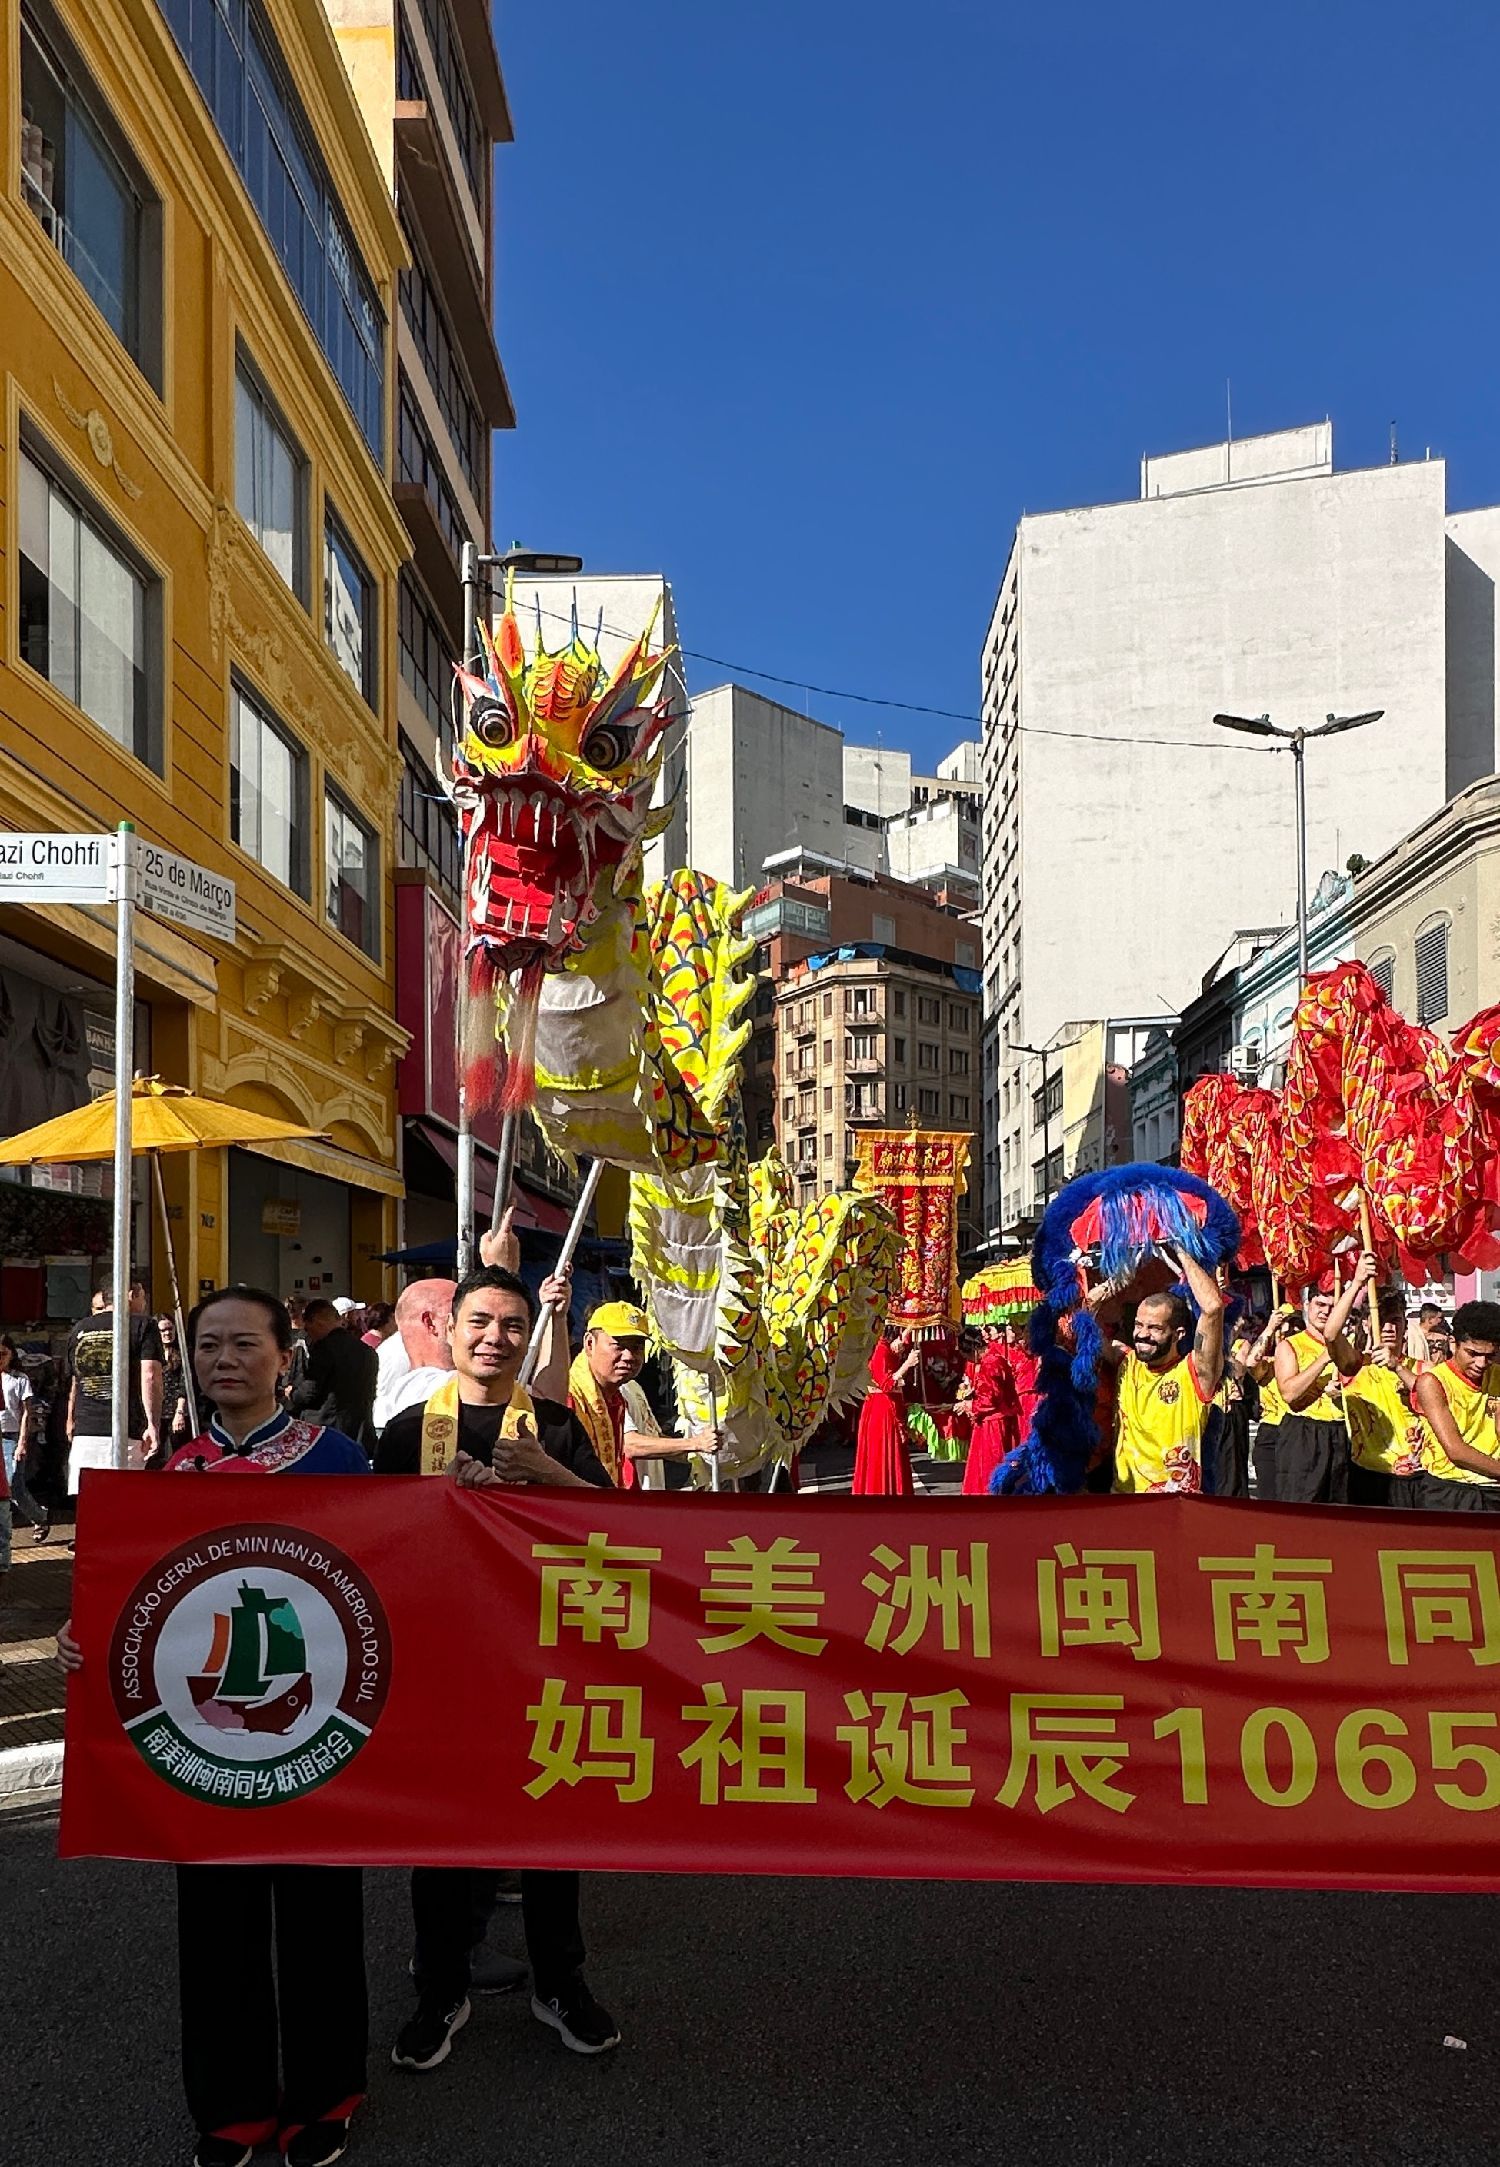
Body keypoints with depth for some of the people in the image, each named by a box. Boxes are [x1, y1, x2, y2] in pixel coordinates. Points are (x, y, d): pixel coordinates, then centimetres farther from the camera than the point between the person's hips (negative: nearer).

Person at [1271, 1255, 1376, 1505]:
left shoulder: (1344, 1344, 13)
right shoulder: (1290, 1345, 3)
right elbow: (1289, 1392, -13)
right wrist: (1325, 1358, -13)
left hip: (1338, 1437, 4)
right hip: (1301, 1436, -4)